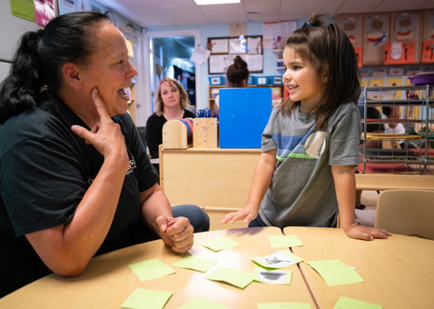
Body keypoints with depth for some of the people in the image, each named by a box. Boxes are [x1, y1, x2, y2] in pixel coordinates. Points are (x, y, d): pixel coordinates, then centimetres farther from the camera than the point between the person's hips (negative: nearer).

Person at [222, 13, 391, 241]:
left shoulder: (342, 115, -18)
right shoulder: (280, 113, -4)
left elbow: (342, 171, -18)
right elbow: (267, 161, -7)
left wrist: (348, 224, -13)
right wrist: (252, 205, -15)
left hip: (314, 226, -4)